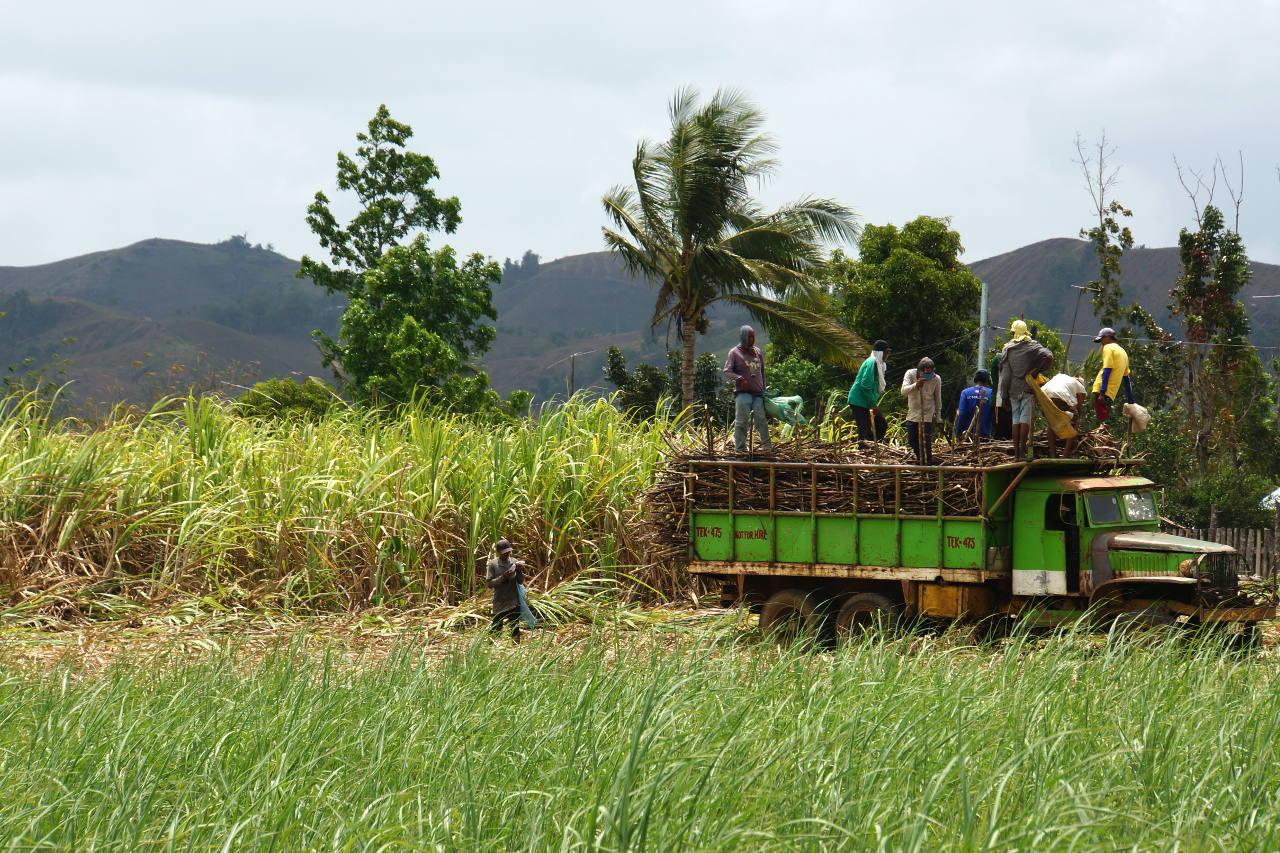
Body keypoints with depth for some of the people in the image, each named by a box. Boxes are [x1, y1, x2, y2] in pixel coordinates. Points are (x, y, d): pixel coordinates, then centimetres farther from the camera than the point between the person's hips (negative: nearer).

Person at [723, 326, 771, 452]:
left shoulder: (757, 352, 16)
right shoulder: (735, 353, 1)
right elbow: (727, 371, -5)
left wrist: (764, 388, 20)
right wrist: (738, 378, -23)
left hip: (758, 393, 4)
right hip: (743, 393, -4)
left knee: (762, 420, 2)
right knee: (741, 422, -6)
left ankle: (768, 446, 6)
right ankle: (740, 448, -4)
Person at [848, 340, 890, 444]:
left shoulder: (878, 363, 14)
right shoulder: (872, 363, -16)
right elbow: (865, 385, -23)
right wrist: (873, 404, -18)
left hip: (867, 402, 10)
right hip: (860, 401, -10)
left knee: (882, 425, 10)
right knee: (864, 431, -13)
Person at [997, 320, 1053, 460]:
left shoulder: (1007, 349, 4)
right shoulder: (1032, 345, -2)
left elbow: (1005, 373, 3)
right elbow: (1048, 356, -17)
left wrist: (1004, 394, 5)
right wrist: (1038, 369, -2)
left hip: (1013, 390, 3)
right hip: (1028, 388, -3)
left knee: (1016, 419, 8)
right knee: (1025, 418, -3)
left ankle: (1016, 452, 7)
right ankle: (1022, 451, -11)